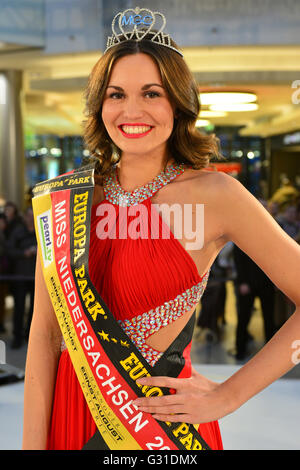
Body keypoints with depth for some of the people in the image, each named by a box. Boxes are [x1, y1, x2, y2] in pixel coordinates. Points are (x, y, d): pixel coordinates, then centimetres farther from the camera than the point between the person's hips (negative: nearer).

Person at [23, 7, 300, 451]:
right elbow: (45, 332, -2)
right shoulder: (68, 199, -1)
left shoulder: (213, 194, -12)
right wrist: (33, 445, -6)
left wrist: (227, 396, -12)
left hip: (160, 417, -3)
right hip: (72, 411, 4)